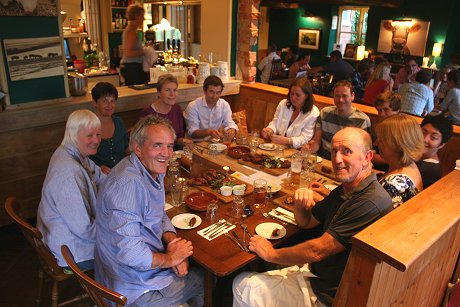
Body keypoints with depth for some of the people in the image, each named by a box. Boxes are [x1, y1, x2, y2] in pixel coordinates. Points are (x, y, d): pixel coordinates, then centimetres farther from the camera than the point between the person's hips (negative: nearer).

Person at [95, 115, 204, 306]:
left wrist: (172, 239, -11)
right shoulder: (127, 184, -31)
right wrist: (170, 259, -18)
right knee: (208, 280, 8)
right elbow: (129, 252, -34)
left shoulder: (154, 171, 0)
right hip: (135, 289, -8)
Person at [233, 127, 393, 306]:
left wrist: (272, 254, -11)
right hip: (314, 272, 9)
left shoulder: (370, 204, -28)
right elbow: (305, 222, 13)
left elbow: (317, 251, -26)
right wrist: (300, 204, -11)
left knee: (244, 287, -7)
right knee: (241, 281, 6)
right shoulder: (344, 191, 6)